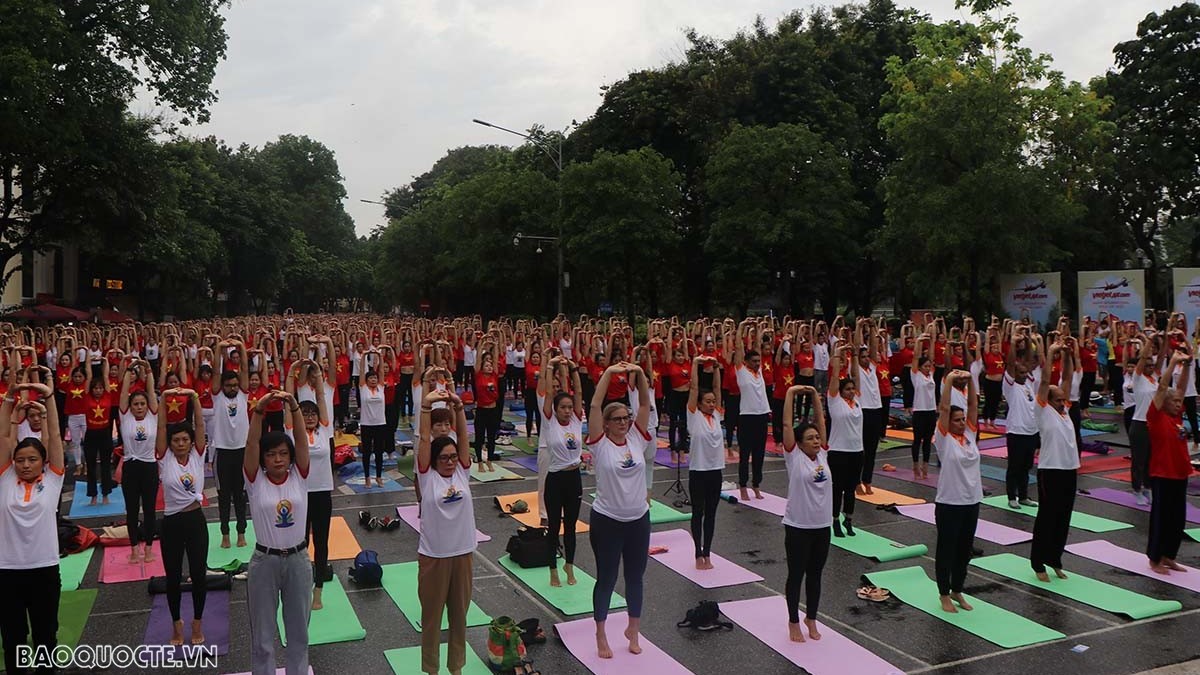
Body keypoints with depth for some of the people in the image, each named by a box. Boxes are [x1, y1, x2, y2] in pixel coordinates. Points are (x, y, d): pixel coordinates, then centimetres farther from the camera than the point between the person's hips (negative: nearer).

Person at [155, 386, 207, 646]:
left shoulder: (197, 456, 0)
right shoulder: (164, 459, -3)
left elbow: (200, 425, -11)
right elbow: (161, 428, -14)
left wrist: (194, 397, -22)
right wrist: (164, 398, -25)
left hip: (196, 520, 1)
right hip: (172, 523, -1)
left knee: (198, 573, 6)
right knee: (173, 576, 10)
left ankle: (197, 622, 24)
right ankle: (176, 622, 29)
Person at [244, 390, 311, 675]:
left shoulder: (299, 476, -4)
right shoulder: (256, 481, -8)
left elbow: (302, 440, -17)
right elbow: (251, 444, -22)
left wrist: (294, 408, -31)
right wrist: (259, 411, -36)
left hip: (297, 560, 2)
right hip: (264, 561, -1)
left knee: (298, 629, 16)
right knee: (262, 633, 11)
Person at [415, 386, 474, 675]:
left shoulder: (462, 473, 1)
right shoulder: (427, 477, -6)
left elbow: (463, 437, -8)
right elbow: (424, 440, -16)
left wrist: (459, 407, -20)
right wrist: (426, 406, -25)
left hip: (463, 552, 3)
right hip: (433, 555, -3)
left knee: (459, 613, 16)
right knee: (432, 615, 11)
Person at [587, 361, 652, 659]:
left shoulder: (637, 439, 0)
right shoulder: (600, 444, -10)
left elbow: (645, 404, -5)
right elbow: (595, 406, -19)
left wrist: (639, 373, -17)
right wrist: (608, 372, -23)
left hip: (639, 519, 4)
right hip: (607, 521, -4)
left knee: (635, 577, 16)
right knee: (607, 579, 9)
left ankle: (633, 629, 35)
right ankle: (601, 635, 25)